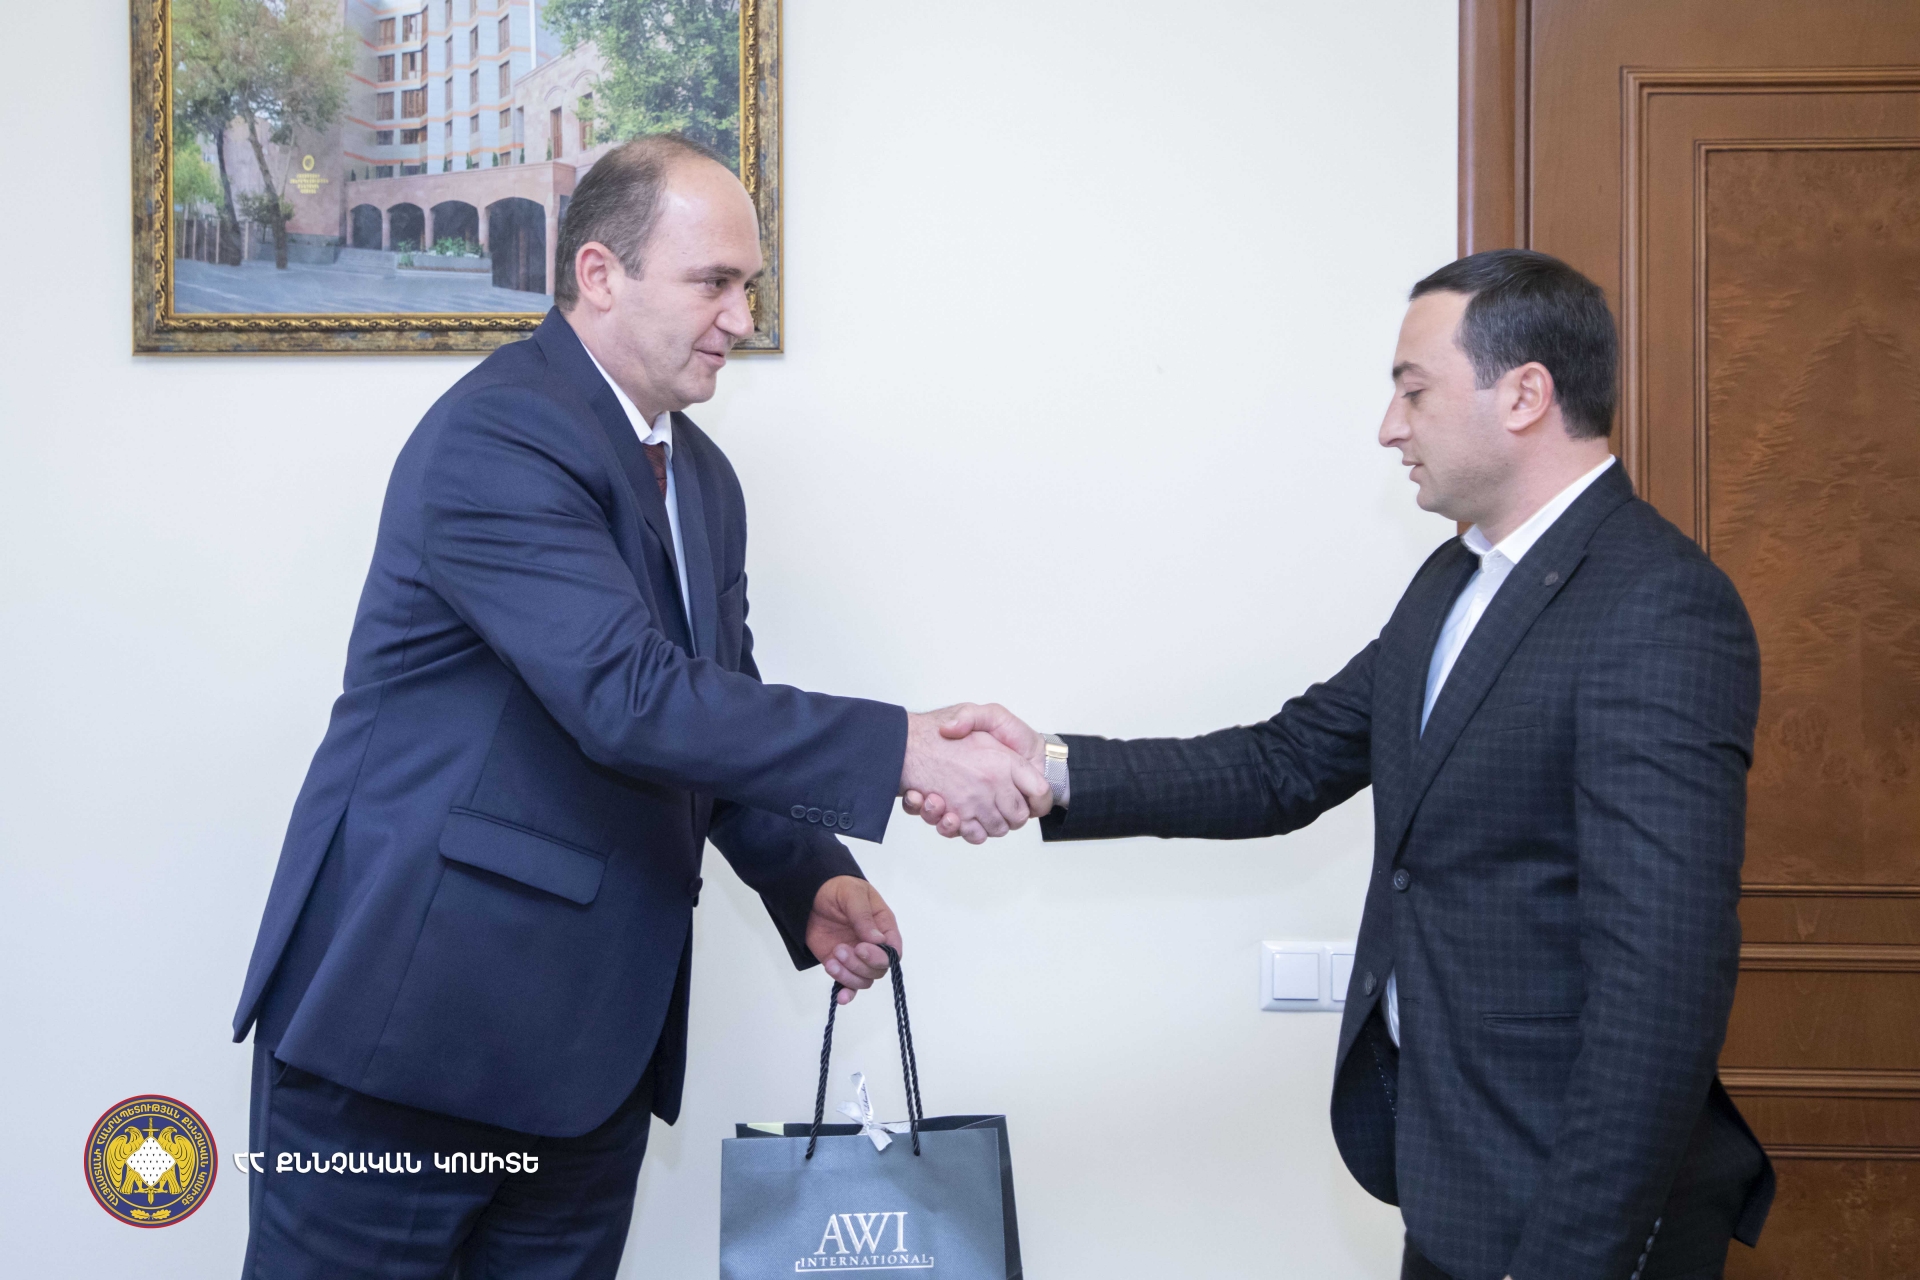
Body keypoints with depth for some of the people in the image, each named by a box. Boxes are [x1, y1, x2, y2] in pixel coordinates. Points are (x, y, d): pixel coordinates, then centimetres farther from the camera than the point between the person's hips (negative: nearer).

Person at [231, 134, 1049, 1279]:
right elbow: (631, 698, -26)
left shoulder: (703, 478, 14)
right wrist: (904, 752, -26)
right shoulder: (495, 438, -17)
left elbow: (721, 710, 18)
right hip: (410, 1009, -8)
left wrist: (810, 882, 0)